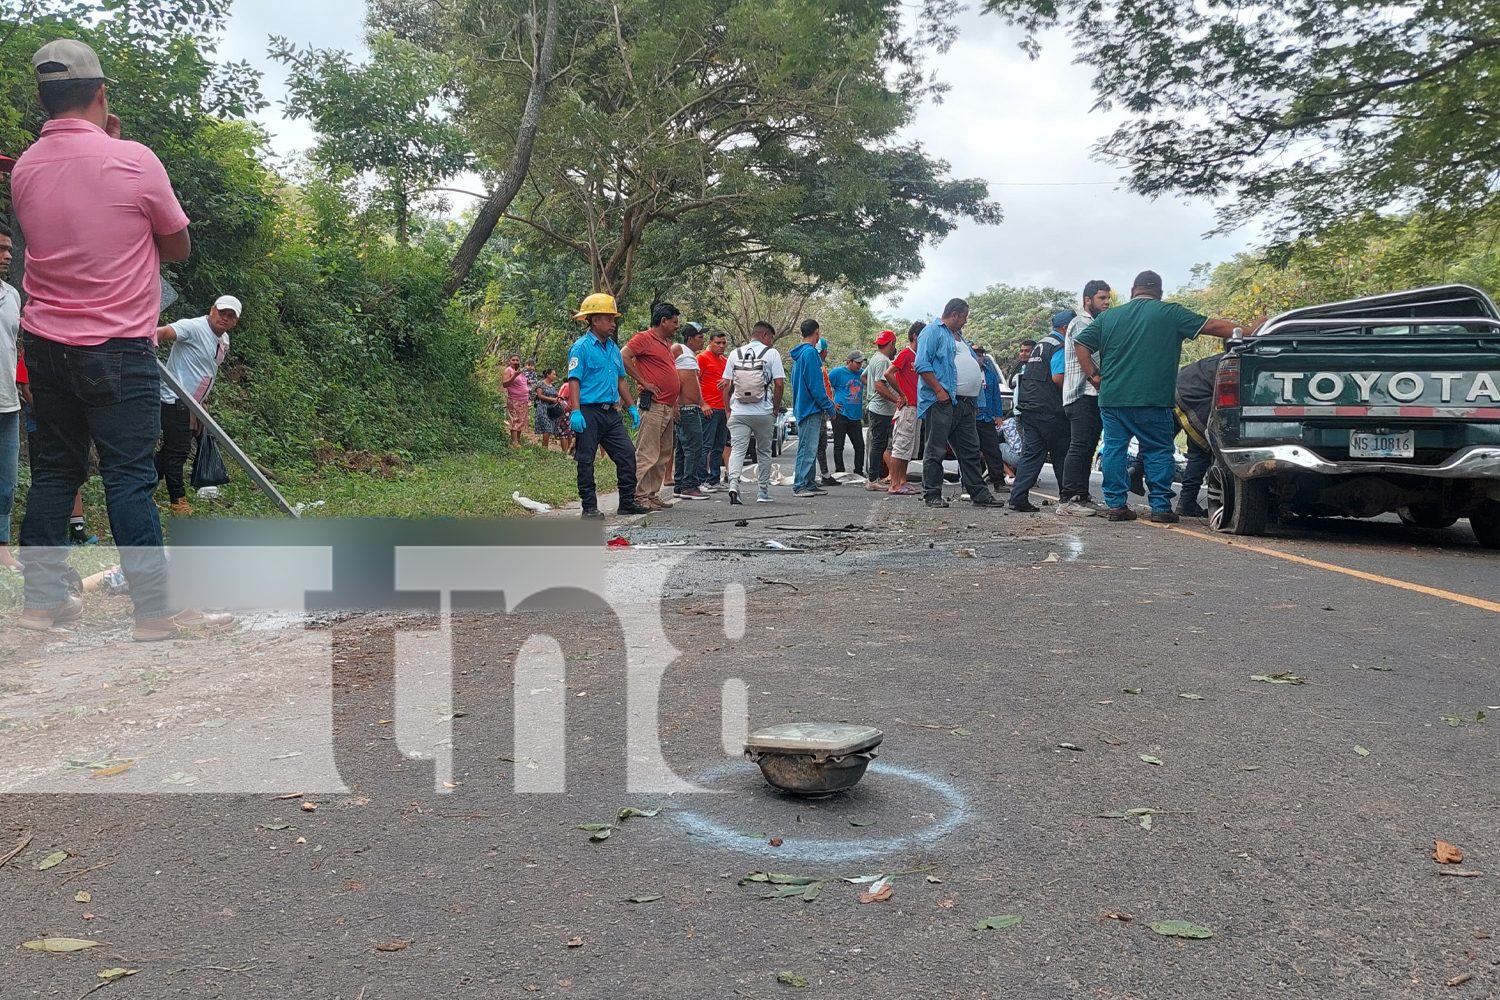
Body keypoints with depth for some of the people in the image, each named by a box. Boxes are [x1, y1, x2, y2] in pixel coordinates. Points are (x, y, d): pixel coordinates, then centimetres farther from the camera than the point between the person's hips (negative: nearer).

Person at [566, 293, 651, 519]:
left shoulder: (613, 348, 15)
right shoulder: (581, 348, -7)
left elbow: (620, 380, 22)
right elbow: (574, 381, -12)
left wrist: (632, 407, 19)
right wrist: (575, 412, -21)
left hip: (611, 413, 7)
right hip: (589, 412, -7)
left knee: (627, 454, 5)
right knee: (586, 460, 0)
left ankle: (628, 501, 14)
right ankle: (589, 507, 7)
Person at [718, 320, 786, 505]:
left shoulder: (735, 353, 9)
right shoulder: (771, 353, 0)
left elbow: (726, 385, 6)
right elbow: (779, 384, -6)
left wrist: (729, 410, 13)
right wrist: (776, 409, 4)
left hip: (738, 413, 1)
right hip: (764, 413, -1)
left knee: (737, 450, -2)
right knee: (763, 452, 13)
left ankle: (733, 484, -25)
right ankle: (764, 492, 19)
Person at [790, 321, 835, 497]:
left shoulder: (799, 354, 17)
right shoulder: (810, 353, -13)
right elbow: (815, 385, -18)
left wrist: (827, 404, 22)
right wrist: (829, 407, -12)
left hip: (803, 408, 10)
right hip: (811, 408, -10)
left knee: (809, 449, 13)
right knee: (807, 449, -9)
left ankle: (810, 484, 16)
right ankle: (800, 486, -9)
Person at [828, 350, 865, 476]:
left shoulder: (862, 373, 10)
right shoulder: (838, 372, -5)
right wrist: (831, 404, -8)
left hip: (856, 417, 5)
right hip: (841, 414, -5)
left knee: (860, 446, 7)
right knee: (839, 445, 0)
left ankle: (859, 472, 17)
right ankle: (839, 472, 5)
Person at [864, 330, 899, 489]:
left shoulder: (875, 358, 17)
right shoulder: (883, 360, -15)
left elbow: (864, 376, 30)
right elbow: (879, 386, -24)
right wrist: (897, 399, -21)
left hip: (875, 407, 11)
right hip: (882, 409, -11)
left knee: (880, 444, 14)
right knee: (879, 444, -9)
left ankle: (879, 477, 19)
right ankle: (873, 479, -8)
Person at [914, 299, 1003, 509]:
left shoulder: (958, 335, 25)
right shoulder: (933, 331, -5)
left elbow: (971, 364, 33)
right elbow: (922, 364, -15)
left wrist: (979, 381, 14)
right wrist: (939, 391, -20)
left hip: (964, 403, 9)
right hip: (941, 402, -9)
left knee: (970, 451, 10)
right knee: (936, 450, -4)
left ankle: (979, 494, 15)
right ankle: (932, 495, 0)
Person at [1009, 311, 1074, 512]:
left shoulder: (1040, 345, 20)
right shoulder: (1059, 347, -10)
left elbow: (1027, 374, 25)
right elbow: (1058, 377, -22)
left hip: (1028, 406, 8)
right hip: (1048, 410, -8)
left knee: (1032, 452, 5)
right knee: (1061, 454, 3)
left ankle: (1018, 498, -4)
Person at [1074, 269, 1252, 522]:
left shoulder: (1108, 316, 12)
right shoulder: (1171, 313, 3)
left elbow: (1081, 345, 7)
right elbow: (1213, 326, 2)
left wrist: (1094, 376, 9)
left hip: (1112, 398, 3)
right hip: (1152, 400, -3)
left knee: (1114, 449, 9)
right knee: (1159, 451, 5)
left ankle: (1116, 504, 8)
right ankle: (1161, 506, 2)